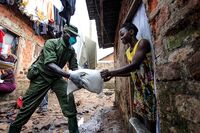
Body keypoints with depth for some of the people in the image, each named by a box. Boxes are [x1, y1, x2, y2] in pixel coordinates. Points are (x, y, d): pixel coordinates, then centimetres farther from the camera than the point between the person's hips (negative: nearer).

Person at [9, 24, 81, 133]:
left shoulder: (71, 50, -2)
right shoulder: (51, 43, -20)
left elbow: (74, 67, -4)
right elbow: (50, 64, -33)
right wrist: (69, 76, -43)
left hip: (56, 77, 4)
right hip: (41, 76, -4)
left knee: (68, 97, -14)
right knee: (29, 105, 3)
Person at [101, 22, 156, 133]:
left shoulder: (142, 43, -10)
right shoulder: (128, 52, 14)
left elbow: (134, 65, -23)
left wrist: (111, 72, -22)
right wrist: (113, 75, 5)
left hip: (148, 88, -7)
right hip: (138, 89, 8)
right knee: (140, 119, 15)